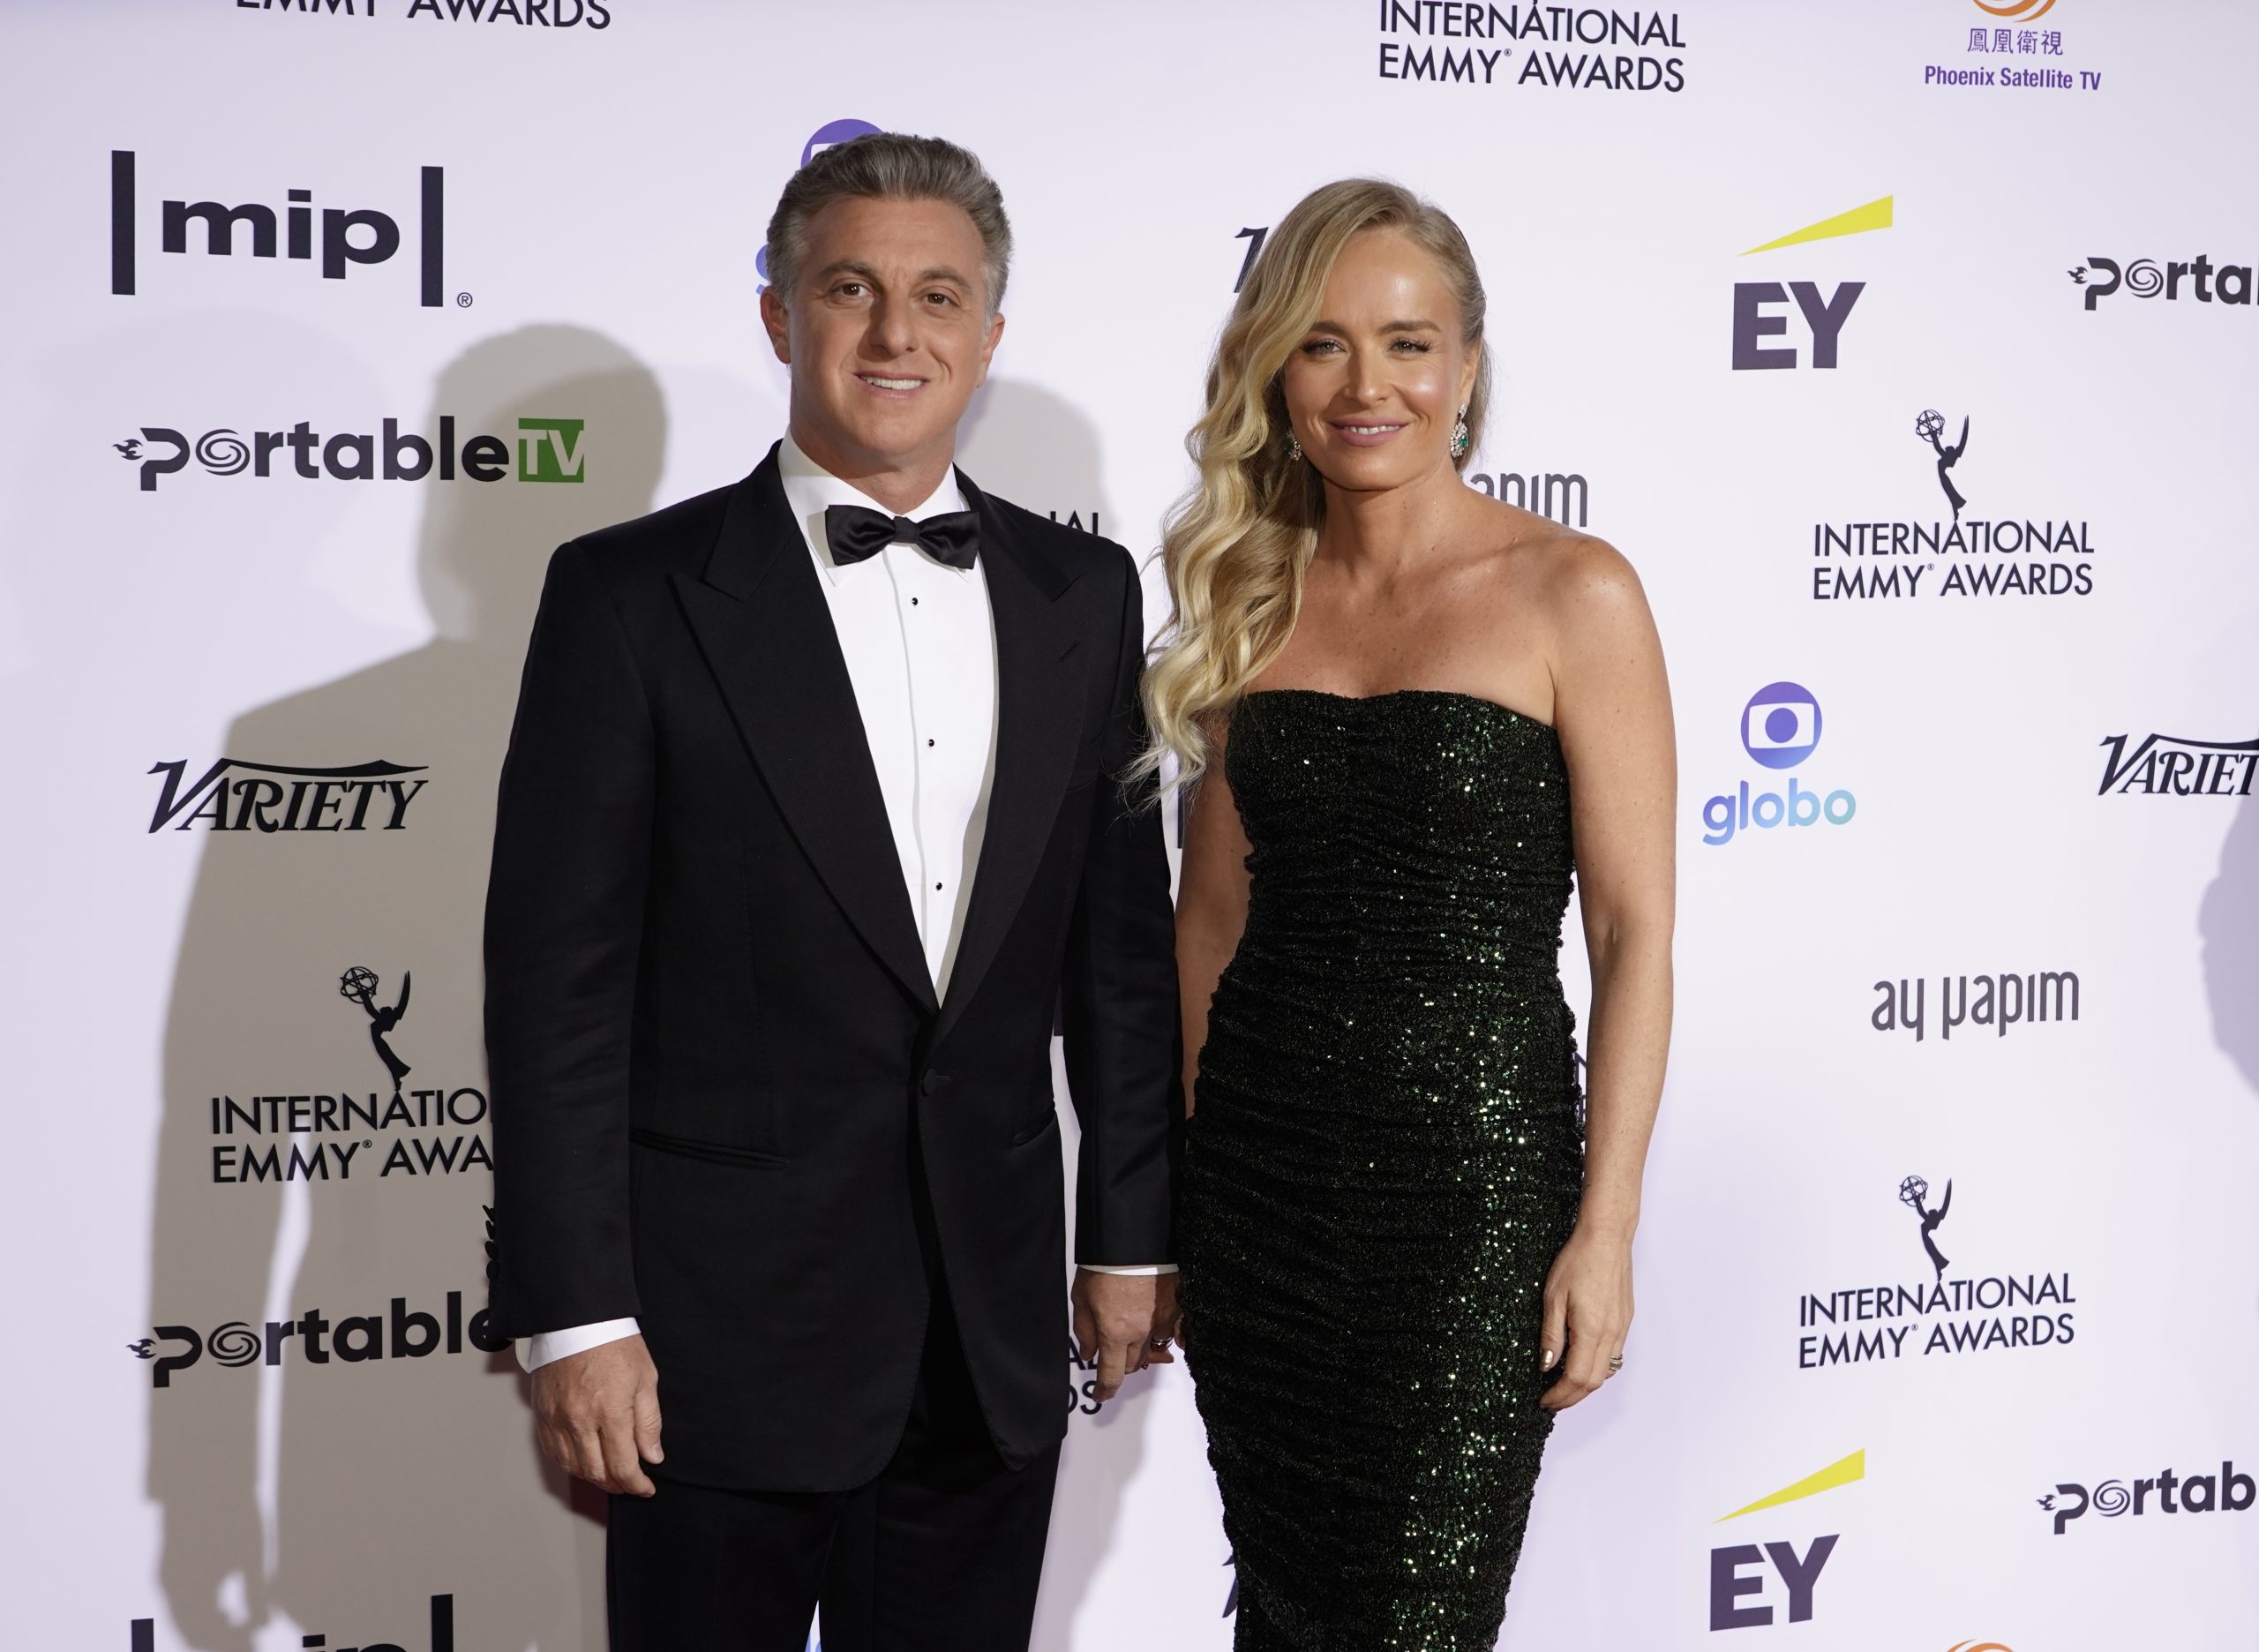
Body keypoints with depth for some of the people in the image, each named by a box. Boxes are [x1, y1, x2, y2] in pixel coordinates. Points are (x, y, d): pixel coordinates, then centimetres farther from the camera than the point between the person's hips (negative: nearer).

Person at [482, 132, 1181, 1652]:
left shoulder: (1082, 596, 6)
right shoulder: (634, 597, -6)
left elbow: (1123, 940, 10)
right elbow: (559, 977, -8)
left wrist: (1132, 1234, 9)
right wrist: (572, 1314, -12)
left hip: (996, 1337, 4)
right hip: (725, 1331, -3)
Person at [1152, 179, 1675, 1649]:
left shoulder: (1571, 593, -6)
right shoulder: (1252, 598, 8)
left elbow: (1635, 936, -7)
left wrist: (1606, 1228, -11)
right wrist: (1173, 1189, 9)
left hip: (1475, 1163, -4)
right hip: (1258, 1167, 5)